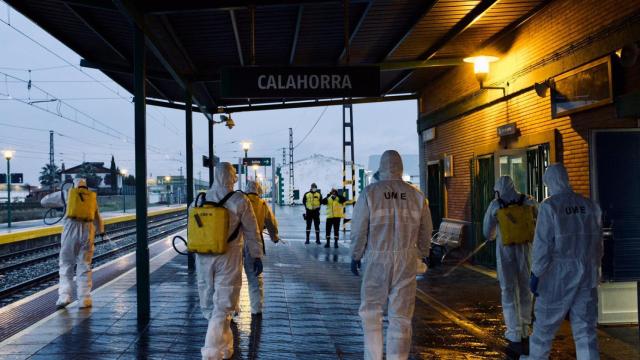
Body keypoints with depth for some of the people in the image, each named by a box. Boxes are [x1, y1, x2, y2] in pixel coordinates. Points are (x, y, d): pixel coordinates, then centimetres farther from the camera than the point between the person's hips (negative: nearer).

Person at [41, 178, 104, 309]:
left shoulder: (67, 194, 9)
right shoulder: (92, 197, 17)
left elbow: (44, 201, 15)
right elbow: (98, 219, 27)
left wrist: (58, 205, 33)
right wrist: (101, 231, 44)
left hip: (70, 232, -2)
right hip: (87, 232, 2)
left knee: (66, 265, 8)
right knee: (84, 266, 8)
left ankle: (64, 296, -1)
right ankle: (84, 299, 7)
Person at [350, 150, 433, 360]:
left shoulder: (369, 193, -6)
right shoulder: (416, 196, 2)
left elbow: (359, 230, -5)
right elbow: (426, 232, 8)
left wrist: (355, 256, 7)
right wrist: (421, 255, 23)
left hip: (377, 259, -2)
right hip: (407, 260, 2)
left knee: (370, 311, 13)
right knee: (401, 315, 7)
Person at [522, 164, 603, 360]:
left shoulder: (550, 206, -11)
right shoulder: (589, 205, 5)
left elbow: (542, 244, -13)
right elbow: (597, 243, 10)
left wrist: (536, 274, -6)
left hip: (559, 274, -4)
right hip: (587, 275, 4)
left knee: (545, 321, 14)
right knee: (585, 327, 7)